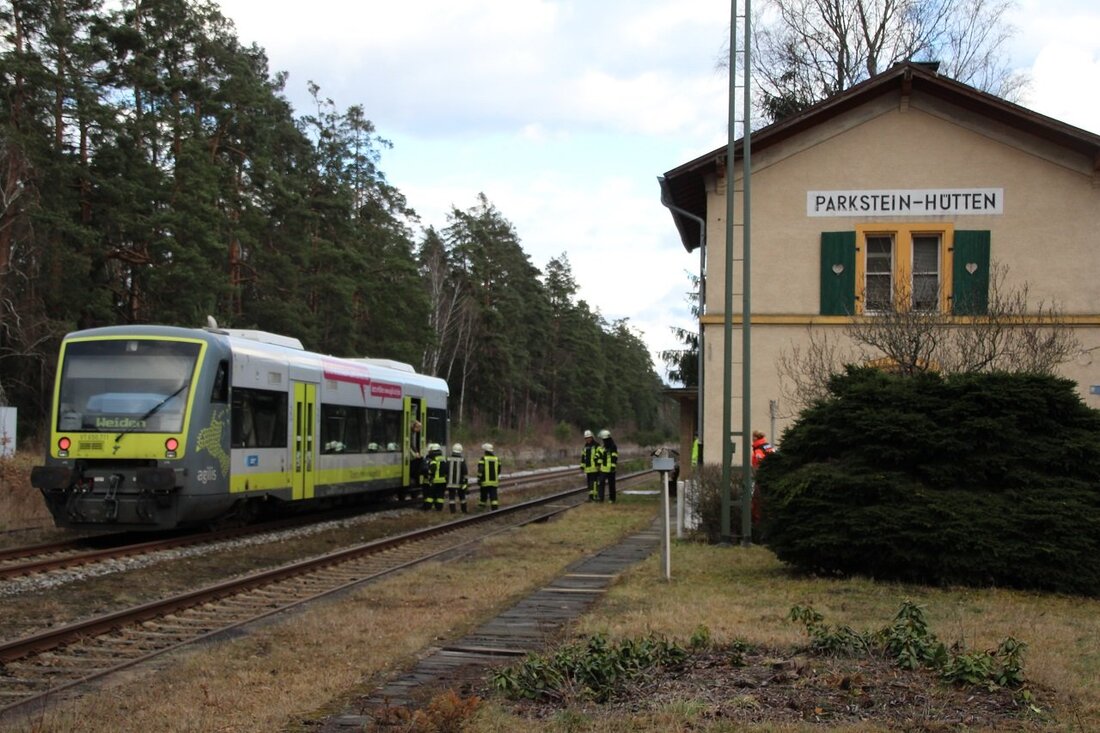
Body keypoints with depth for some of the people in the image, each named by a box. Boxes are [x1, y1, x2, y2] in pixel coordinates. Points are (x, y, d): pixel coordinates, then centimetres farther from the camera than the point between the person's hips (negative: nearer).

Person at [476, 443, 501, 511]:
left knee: (483, 494, 13)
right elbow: (499, 470, 14)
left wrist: (479, 480, -7)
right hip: (494, 481, 3)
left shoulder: (483, 459, -7)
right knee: (493, 495, 0)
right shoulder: (496, 459, 6)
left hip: (485, 481, -3)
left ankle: (482, 506, 28)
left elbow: (480, 470, -12)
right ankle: (494, 507, -10)